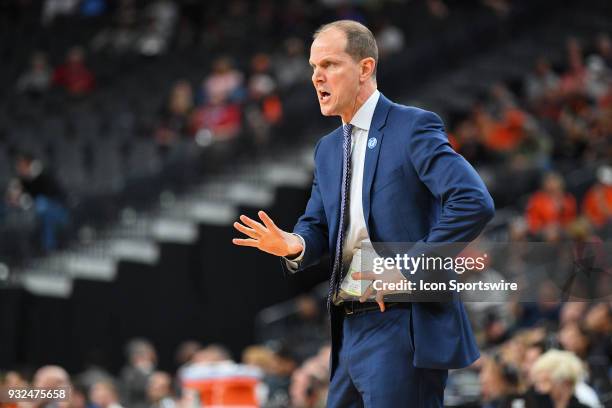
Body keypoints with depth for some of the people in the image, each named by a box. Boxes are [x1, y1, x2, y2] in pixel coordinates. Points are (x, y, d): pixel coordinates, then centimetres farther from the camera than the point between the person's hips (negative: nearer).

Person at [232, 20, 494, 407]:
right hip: (351, 330, 8)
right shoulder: (328, 149, 18)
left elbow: (475, 203, -18)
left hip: (404, 327, -8)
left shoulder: (413, 128, -8)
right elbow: (317, 227, 18)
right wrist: (293, 245, -7)